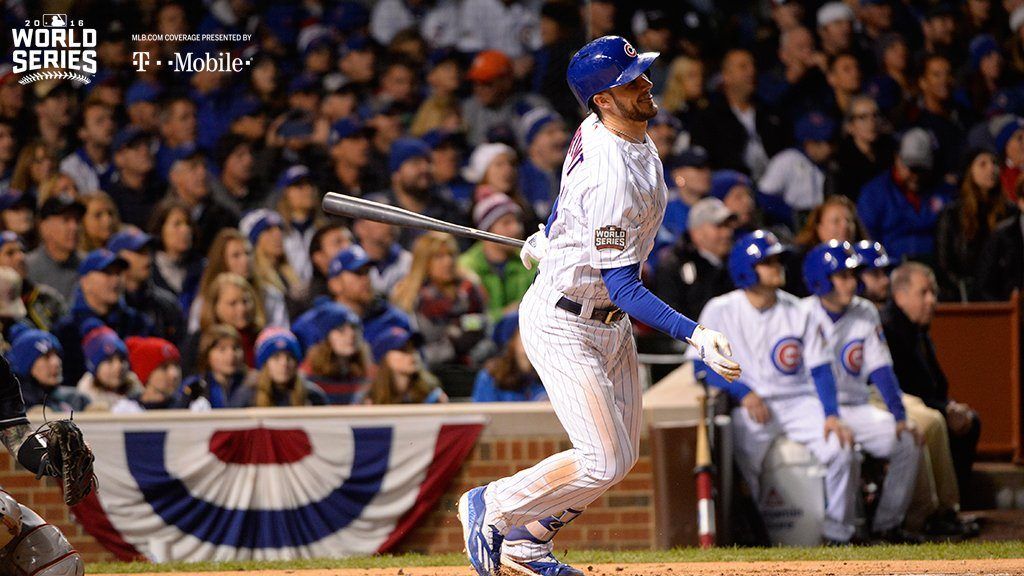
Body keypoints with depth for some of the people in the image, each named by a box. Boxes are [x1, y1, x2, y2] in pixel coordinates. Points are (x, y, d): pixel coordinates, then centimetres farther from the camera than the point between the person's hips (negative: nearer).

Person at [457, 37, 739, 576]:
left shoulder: (598, 132, -2)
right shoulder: (613, 177, -31)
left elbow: (575, 184, 20)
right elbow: (622, 284, -30)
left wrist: (549, 236, 37)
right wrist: (694, 334, -37)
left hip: (611, 325, 10)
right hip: (564, 324, -10)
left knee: (621, 454, 14)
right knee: (603, 461, -13)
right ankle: (491, 508, 8)